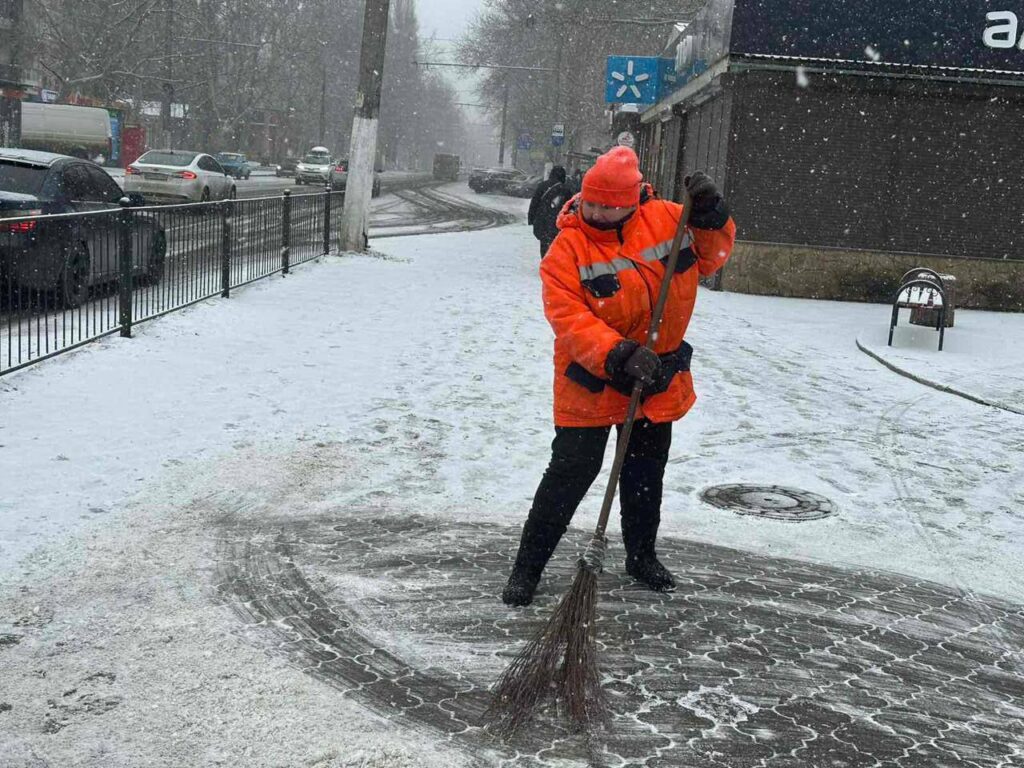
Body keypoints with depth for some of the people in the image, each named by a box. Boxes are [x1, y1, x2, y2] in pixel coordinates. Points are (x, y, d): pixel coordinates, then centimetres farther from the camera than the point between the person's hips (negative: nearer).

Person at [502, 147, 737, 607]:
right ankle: (528, 566, 13)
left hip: (659, 382, 4)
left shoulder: (666, 219, -7)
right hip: (590, 384, -4)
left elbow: (709, 257, 6)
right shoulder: (567, 249, -17)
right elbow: (570, 319, -24)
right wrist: (618, 355, -36)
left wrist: (711, 217, -14)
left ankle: (641, 555, 40)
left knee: (646, 475, 18)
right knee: (570, 474, -2)